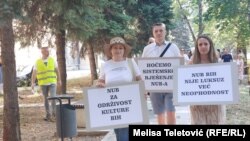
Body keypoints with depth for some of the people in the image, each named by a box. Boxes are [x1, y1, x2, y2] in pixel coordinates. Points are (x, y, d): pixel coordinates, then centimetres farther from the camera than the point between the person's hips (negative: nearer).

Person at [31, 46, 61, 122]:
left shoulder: (52, 60, 1)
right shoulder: (37, 62, -3)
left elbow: (57, 70, 10)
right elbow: (34, 73, -5)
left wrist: (59, 80, 11)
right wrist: (33, 83, -14)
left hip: (52, 82, 0)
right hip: (43, 83, 0)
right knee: (46, 99, 9)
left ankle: (53, 113, -4)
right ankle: (48, 114, 19)